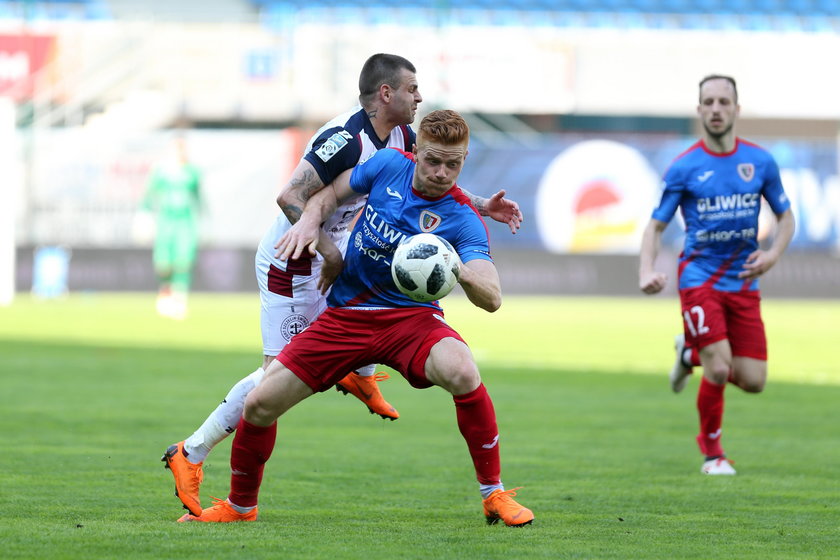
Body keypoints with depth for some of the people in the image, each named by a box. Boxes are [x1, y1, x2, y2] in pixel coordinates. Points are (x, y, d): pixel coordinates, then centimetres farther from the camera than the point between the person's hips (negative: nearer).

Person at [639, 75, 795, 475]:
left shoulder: (760, 162, 3)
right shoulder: (684, 168, -4)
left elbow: (786, 217, 14)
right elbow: (656, 226, 1)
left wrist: (772, 253, -6)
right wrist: (646, 272, -18)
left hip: (743, 282, 3)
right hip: (699, 278, -3)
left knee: (752, 381, -2)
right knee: (719, 368, -18)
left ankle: (691, 353, 31)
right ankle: (711, 450, 10)